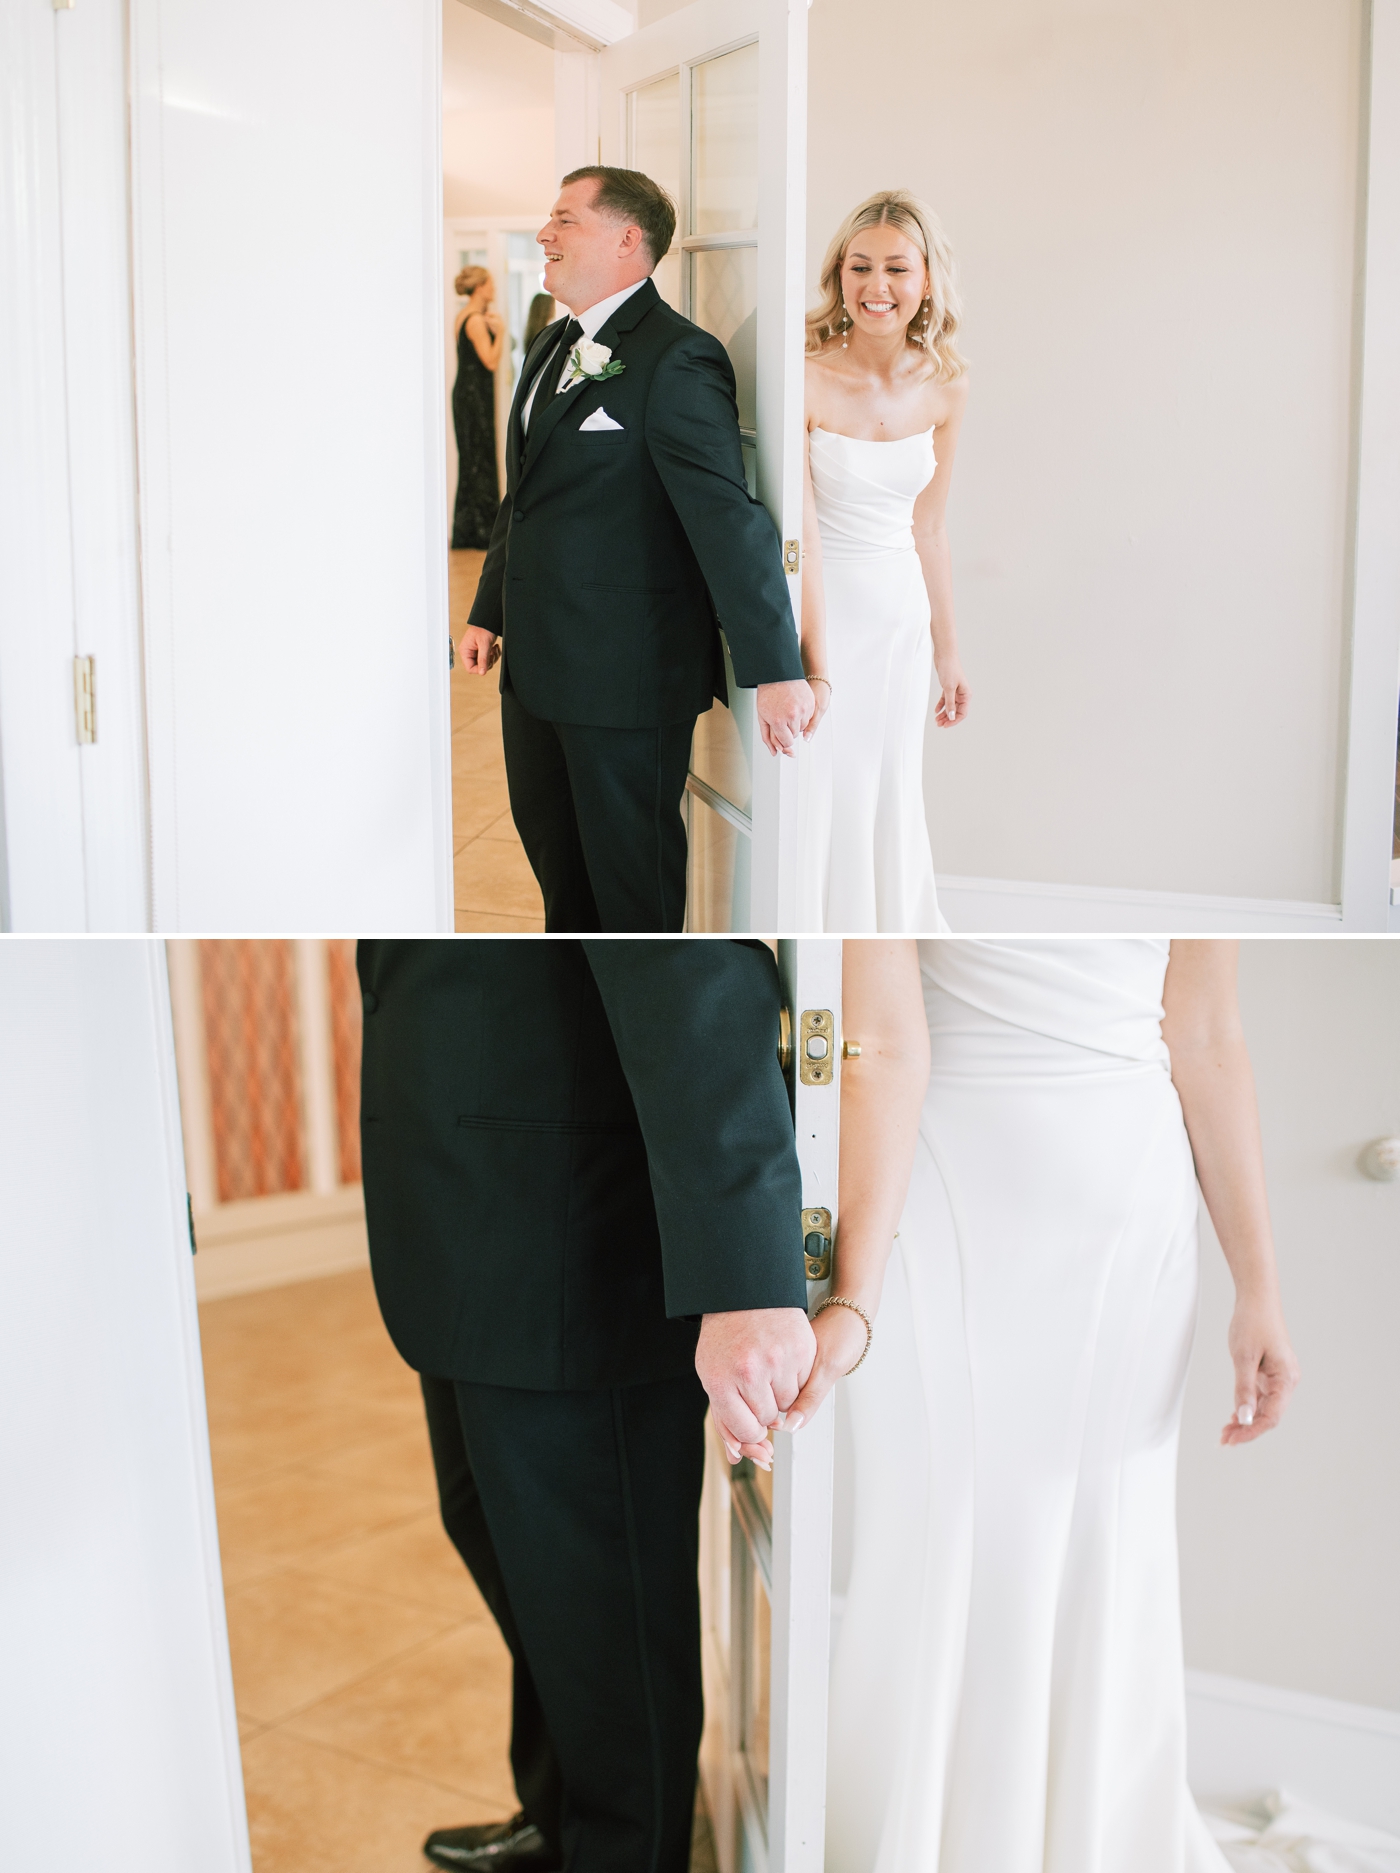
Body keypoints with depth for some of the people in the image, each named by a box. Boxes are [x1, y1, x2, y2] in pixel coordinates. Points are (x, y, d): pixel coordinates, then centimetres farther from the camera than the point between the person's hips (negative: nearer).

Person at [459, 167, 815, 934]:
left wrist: (775, 670, -25)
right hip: (539, 662, 9)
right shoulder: (554, 347, 12)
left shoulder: (677, 359, -18)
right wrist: (489, 610, 21)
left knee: (628, 864, 7)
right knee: (549, 840, 21)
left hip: (627, 671, -9)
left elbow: (729, 519, -23)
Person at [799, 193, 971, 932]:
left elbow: (927, 528, 9)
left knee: (890, 804, 13)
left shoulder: (945, 385, 0)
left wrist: (946, 651, 12)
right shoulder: (806, 376, -17)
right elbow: (797, 532, -20)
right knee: (810, 805, 1)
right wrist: (813, 664, -25)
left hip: (901, 617, 5)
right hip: (815, 611, -4)